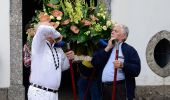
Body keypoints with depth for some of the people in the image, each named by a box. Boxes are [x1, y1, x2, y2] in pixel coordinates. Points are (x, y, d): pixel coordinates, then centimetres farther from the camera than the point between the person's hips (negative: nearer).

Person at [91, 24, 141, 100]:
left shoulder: (129, 50, 3)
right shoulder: (104, 47, 17)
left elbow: (136, 70, -6)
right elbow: (94, 63, 4)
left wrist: (122, 65, -22)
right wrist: (107, 48, -1)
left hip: (121, 88, -4)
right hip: (104, 88, 4)